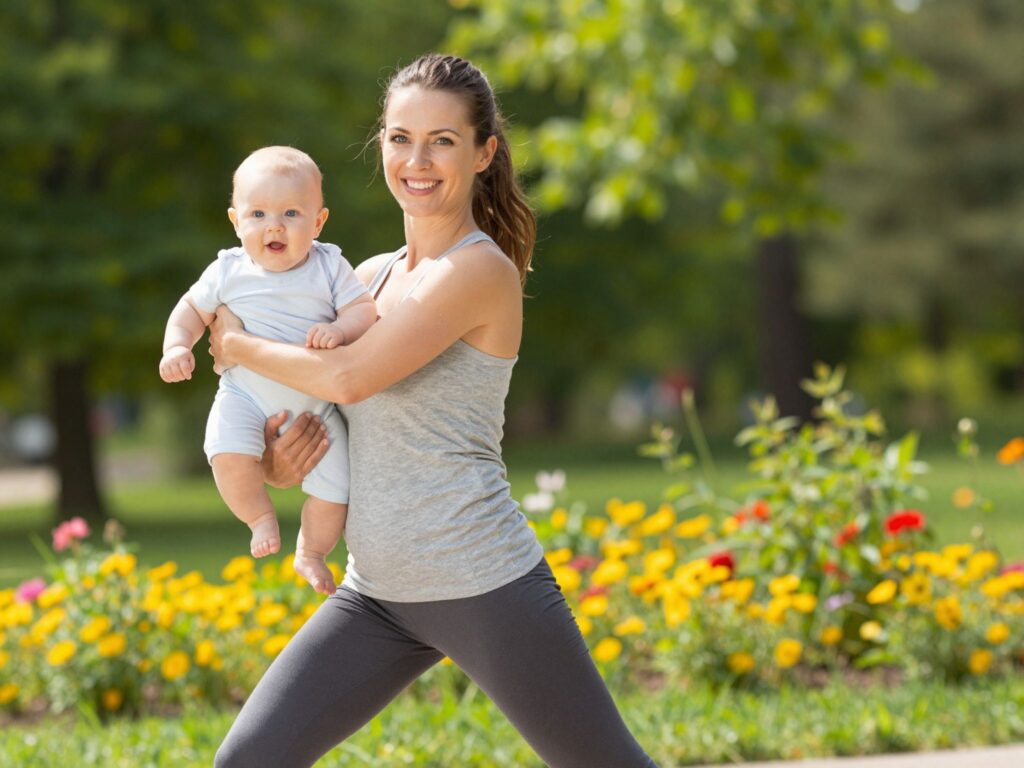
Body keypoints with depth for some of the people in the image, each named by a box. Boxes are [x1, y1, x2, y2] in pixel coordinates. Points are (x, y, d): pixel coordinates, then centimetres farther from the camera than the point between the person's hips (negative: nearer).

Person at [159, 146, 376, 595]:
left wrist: (339, 330, -31)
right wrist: (177, 346, -9)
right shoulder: (228, 272, -4)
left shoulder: (329, 267, -6)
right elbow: (193, 309, 9)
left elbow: (364, 310, -11)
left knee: (334, 486, -7)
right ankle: (259, 516, 1)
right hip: (246, 397, -1)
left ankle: (311, 553, 22)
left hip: (316, 403, 1)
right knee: (228, 455, -29)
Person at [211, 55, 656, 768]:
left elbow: (351, 377, -21)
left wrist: (238, 346, -5)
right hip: (376, 596, 7)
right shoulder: (370, 277, 12)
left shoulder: (481, 270, -12)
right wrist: (276, 462, -3)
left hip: (487, 591, -7)